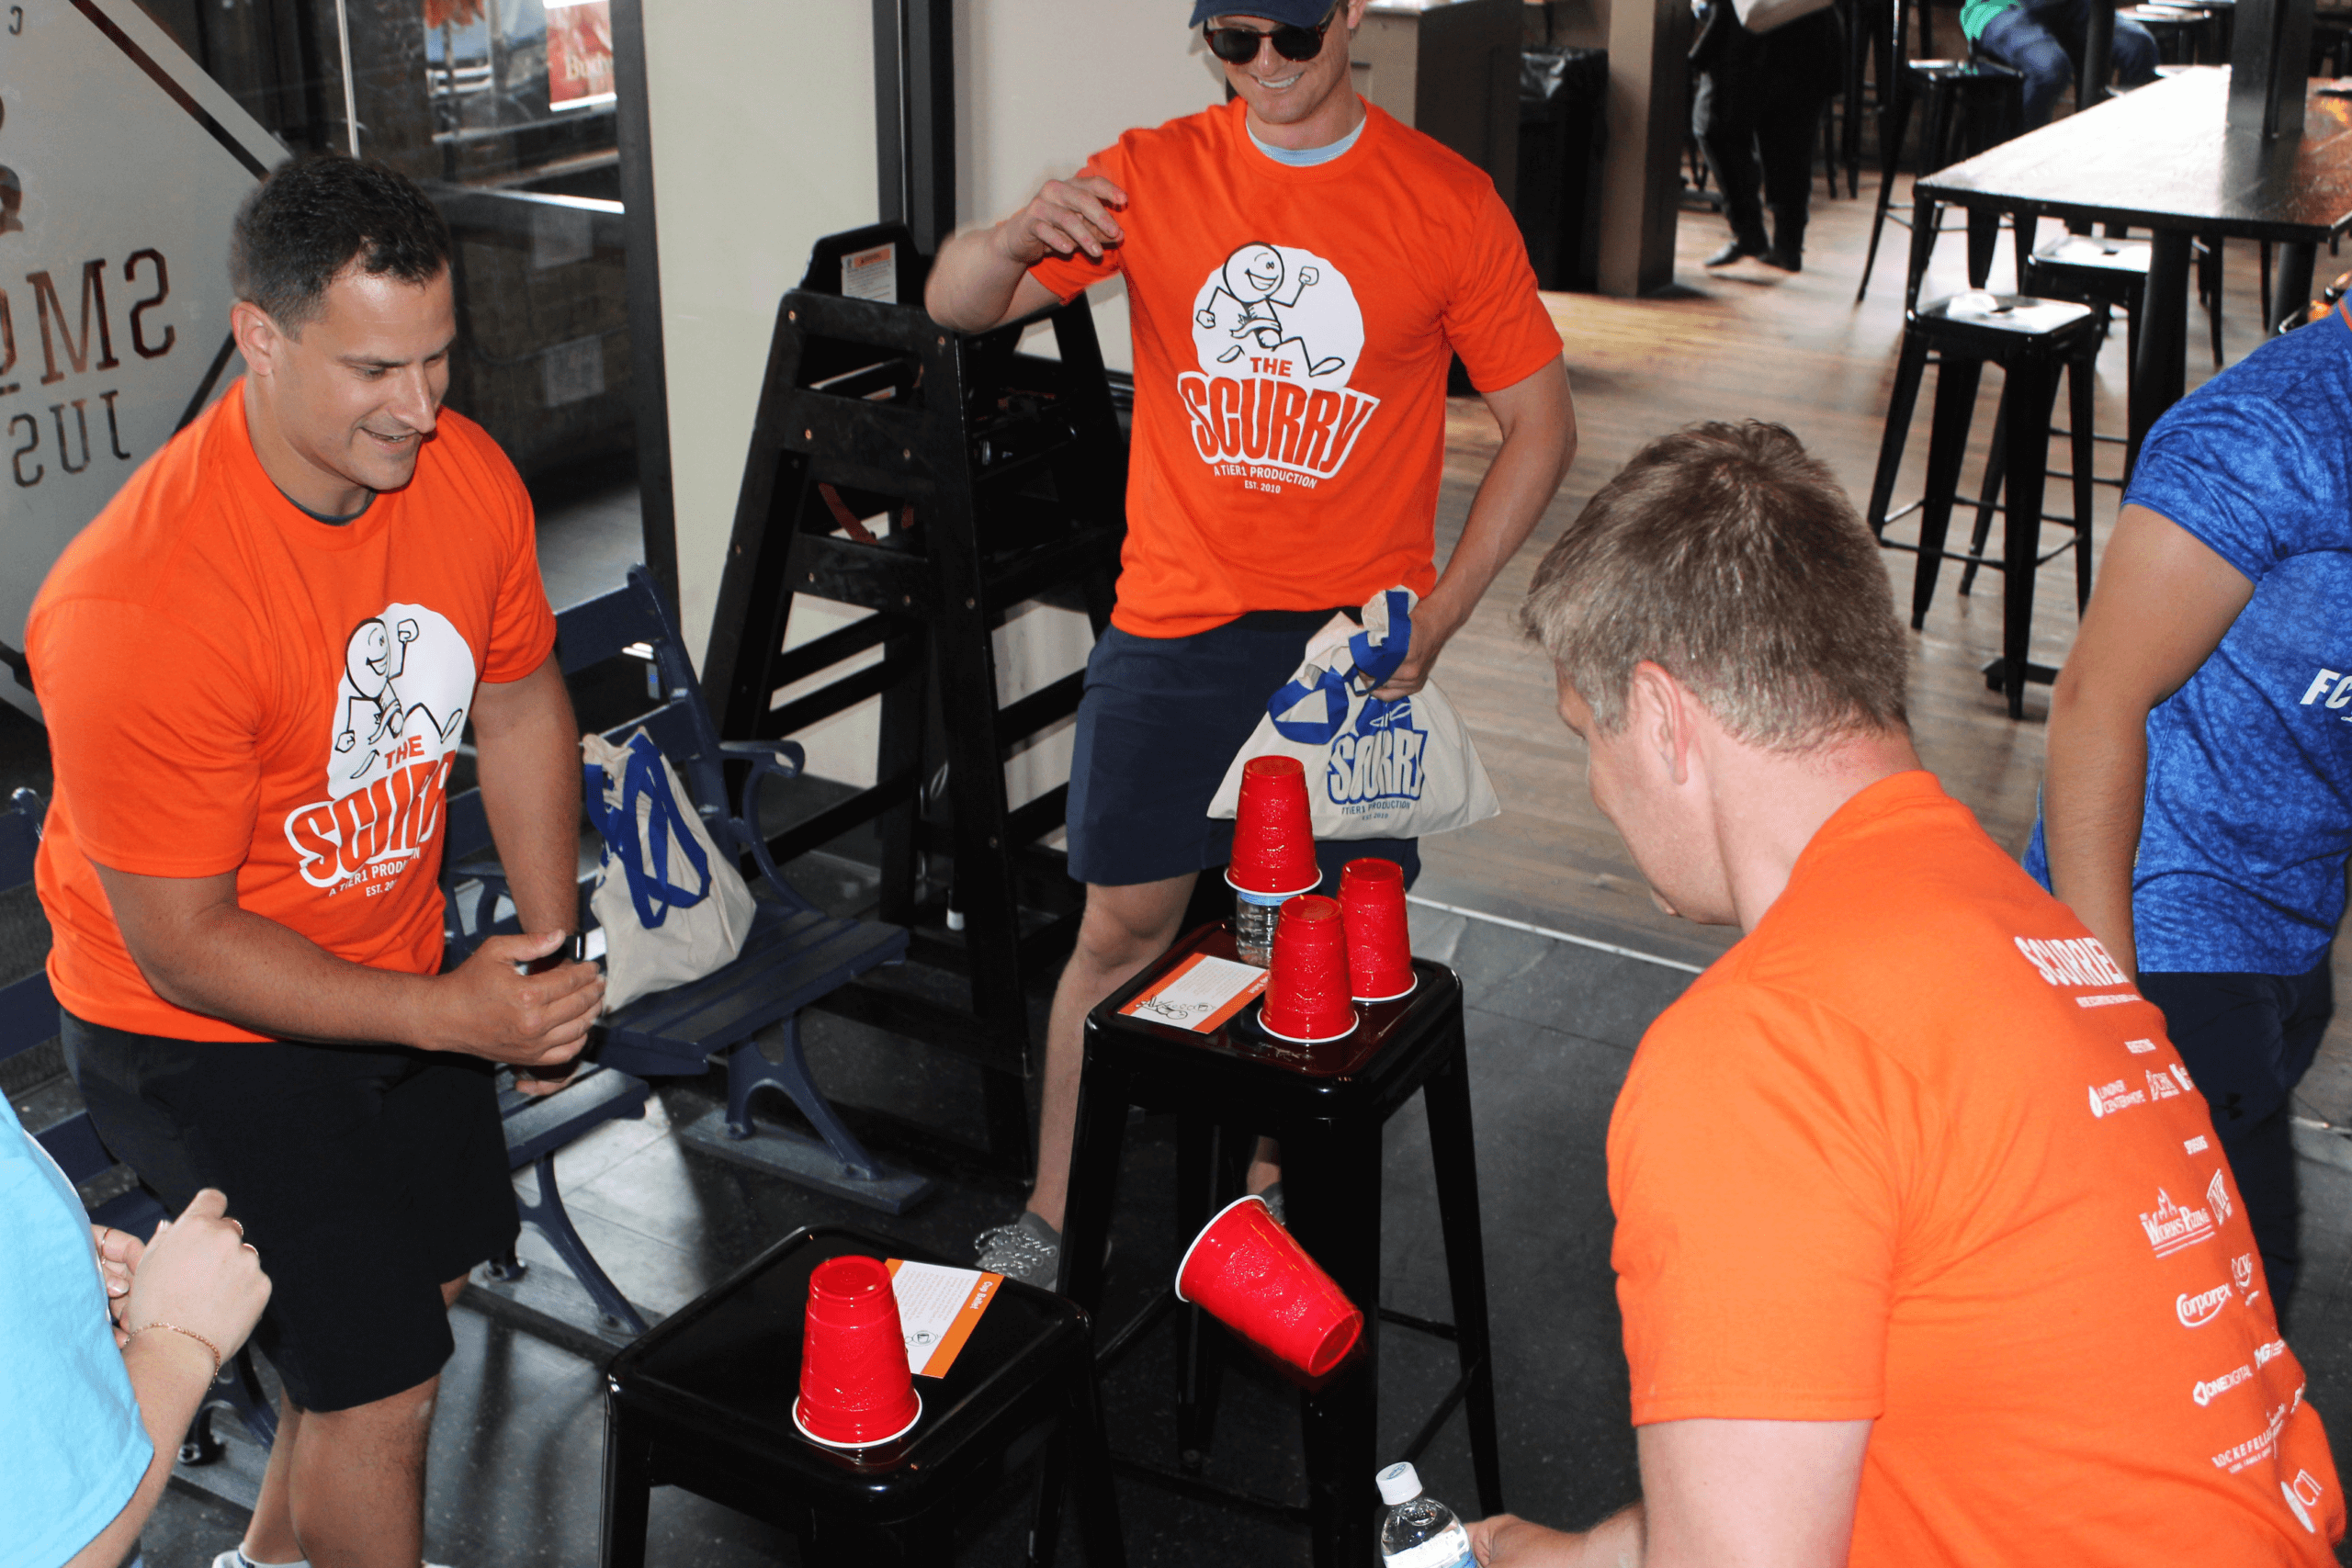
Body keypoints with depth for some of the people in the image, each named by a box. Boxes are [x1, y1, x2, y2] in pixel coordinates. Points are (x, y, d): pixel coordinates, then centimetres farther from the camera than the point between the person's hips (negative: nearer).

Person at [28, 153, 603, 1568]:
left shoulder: (466, 477, -14)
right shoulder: (139, 607, -34)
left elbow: (519, 706, 5)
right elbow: (179, 942, -26)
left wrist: (550, 947, -2)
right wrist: (450, 1015, -31)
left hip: (398, 969, 8)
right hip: (204, 1034, -7)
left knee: (430, 1273, 24)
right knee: (380, 1380, -4)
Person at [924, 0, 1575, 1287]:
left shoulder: (1447, 204, -3)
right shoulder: (1150, 176, 1)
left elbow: (1540, 423, 2)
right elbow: (953, 305, -1)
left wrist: (1435, 615, -6)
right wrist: (1017, 238, -25)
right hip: (1172, 625, 1)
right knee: (1123, 925, 3)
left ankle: (1273, 1187, 28)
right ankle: (1051, 1221, 17)